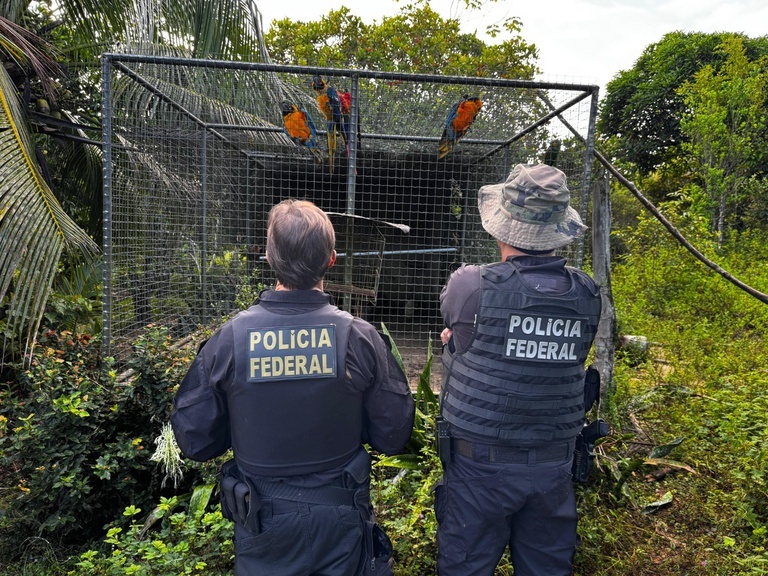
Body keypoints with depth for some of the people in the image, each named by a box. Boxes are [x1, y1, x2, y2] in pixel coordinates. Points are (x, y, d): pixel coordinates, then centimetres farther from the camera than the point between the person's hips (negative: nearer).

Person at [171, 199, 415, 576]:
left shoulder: (229, 338, -18)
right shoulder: (359, 337, -18)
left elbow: (193, 440, -8)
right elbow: (393, 436, -9)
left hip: (263, 527, 1)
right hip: (341, 518, 0)